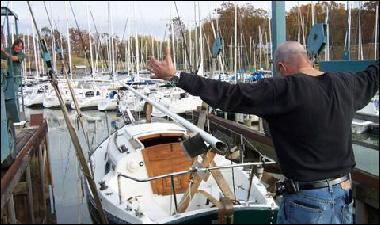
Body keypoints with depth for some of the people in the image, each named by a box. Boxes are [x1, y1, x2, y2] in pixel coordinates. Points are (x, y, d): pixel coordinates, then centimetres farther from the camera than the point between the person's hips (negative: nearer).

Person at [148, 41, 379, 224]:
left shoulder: (286, 89, -20)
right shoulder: (345, 84, 2)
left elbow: (229, 95, -23)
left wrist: (176, 76, -19)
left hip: (308, 202, -7)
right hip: (345, 194, 7)